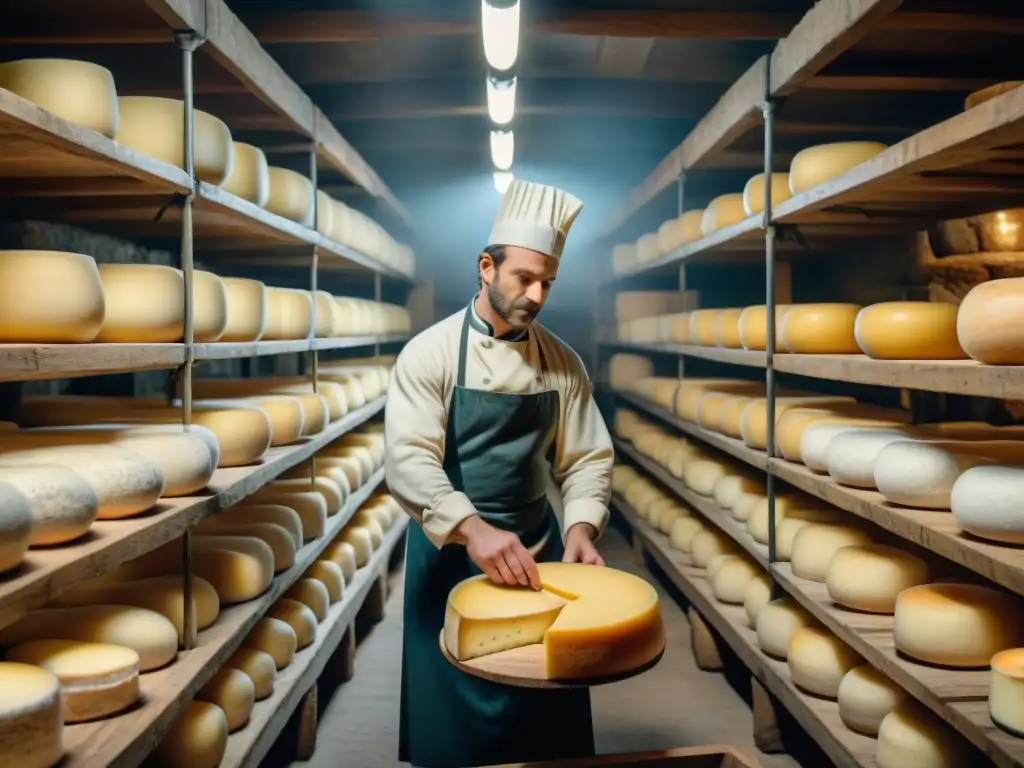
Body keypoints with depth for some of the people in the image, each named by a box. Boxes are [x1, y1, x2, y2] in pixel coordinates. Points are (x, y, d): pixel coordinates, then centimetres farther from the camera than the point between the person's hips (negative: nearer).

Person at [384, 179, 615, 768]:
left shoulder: (562, 363, 1)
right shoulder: (431, 352, -10)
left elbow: (586, 458, 2)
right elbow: (409, 458, -20)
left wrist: (580, 526, -16)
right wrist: (473, 529, -33)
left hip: (537, 546, 3)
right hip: (451, 550, -3)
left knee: (548, 714, 13)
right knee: (454, 718, 8)